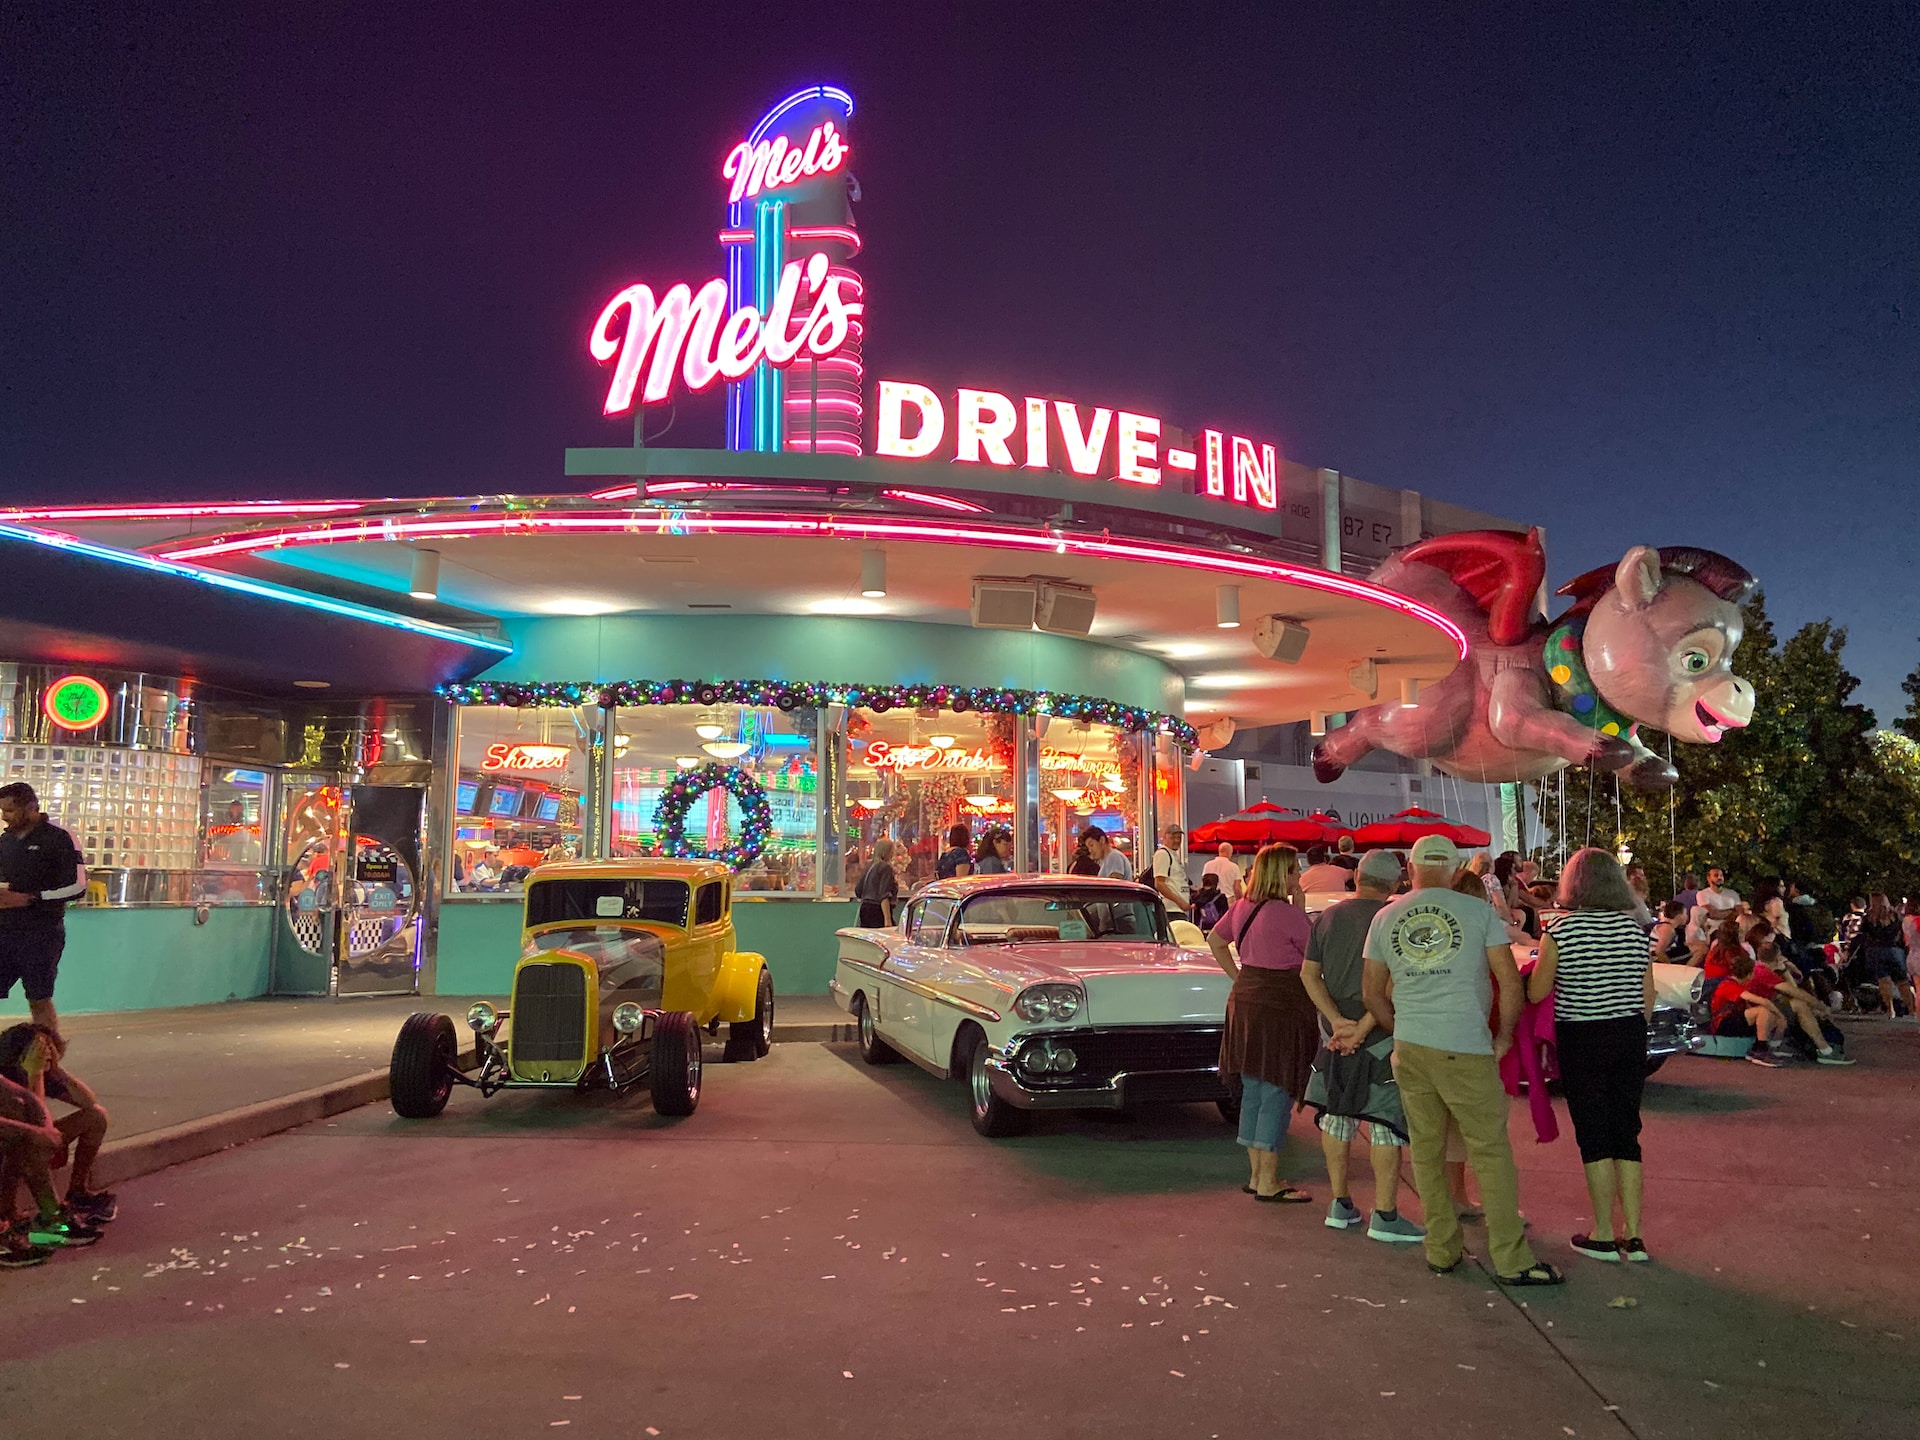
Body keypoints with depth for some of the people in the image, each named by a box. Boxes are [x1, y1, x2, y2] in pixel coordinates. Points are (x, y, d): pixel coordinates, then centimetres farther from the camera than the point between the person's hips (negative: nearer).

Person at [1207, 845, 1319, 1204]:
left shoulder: (1242, 906, 8)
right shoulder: (1288, 913, -16)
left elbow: (1215, 940, 20)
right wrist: (1300, 904, -2)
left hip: (1245, 999, 8)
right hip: (1279, 1006, -8)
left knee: (1253, 1091, 14)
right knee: (1276, 1094, -2)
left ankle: (1256, 1175, 22)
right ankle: (1268, 1184, 2)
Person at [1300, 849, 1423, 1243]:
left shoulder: (1327, 917, 7)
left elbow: (1309, 974, 3)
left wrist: (1338, 1021, -7)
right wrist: (1363, 1028, -17)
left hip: (1335, 1031, 5)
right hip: (1381, 1034, -5)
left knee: (1336, 1114, 15)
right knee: (1386, 1122, 0)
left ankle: (1340, 1203, 22)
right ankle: (1385, 1215, 1)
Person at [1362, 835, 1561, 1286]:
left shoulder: (1385, 918, 7)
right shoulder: (1478, 911, -2)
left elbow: (1371, 992, 12)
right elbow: (1510, 981, -4)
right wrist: (1504, 1037, 7)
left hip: (1409, 1050, 4)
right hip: (1465, 1050, -4)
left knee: (1425, 1150, 11)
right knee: (1492, 1151, 4)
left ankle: (1442, 1251, 19)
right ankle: (1511, 1260, 7)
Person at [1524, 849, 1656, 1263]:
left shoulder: (1561, 930, -12)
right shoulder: (1635, 929, 2)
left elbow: (1536, 993, -10)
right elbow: (1648, 995, 8)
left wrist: (1543, 957, 7)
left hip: (1581, 1042, -4)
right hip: (1630, 1039, 5)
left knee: (1593, 1136, 3)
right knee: (1626, 1135, 11)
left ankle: (1603, 1236, 10)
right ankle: (1633, 1235, 15)